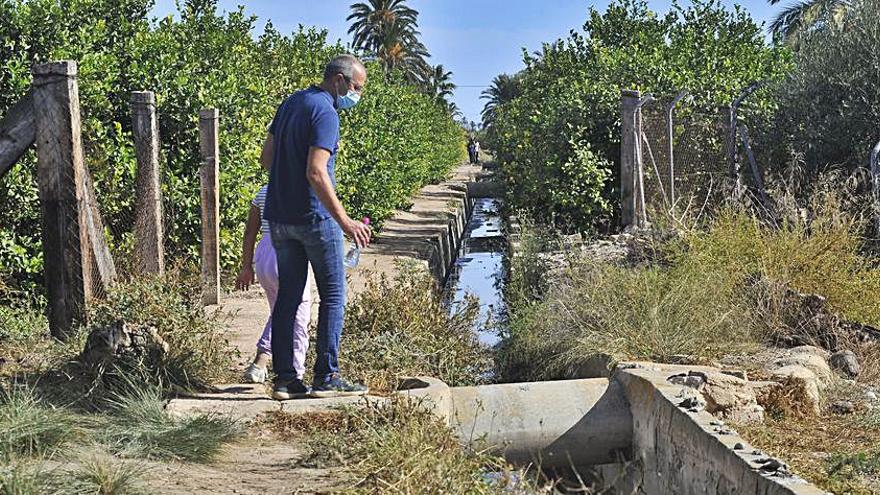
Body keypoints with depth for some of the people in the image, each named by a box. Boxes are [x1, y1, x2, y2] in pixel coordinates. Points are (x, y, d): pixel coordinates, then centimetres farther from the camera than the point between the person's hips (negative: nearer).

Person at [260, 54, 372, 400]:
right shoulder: (325, 112, -15)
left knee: (287, 295, 10)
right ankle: (326, 377, 2)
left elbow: (266, 157, 17)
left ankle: (284, 379, 11)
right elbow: (316, 173, -24)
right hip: (314, 216, -8)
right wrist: (344, 221, -23)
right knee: (333, 295, 2)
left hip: (279, 216, 8)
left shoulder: (291, 103, 12)